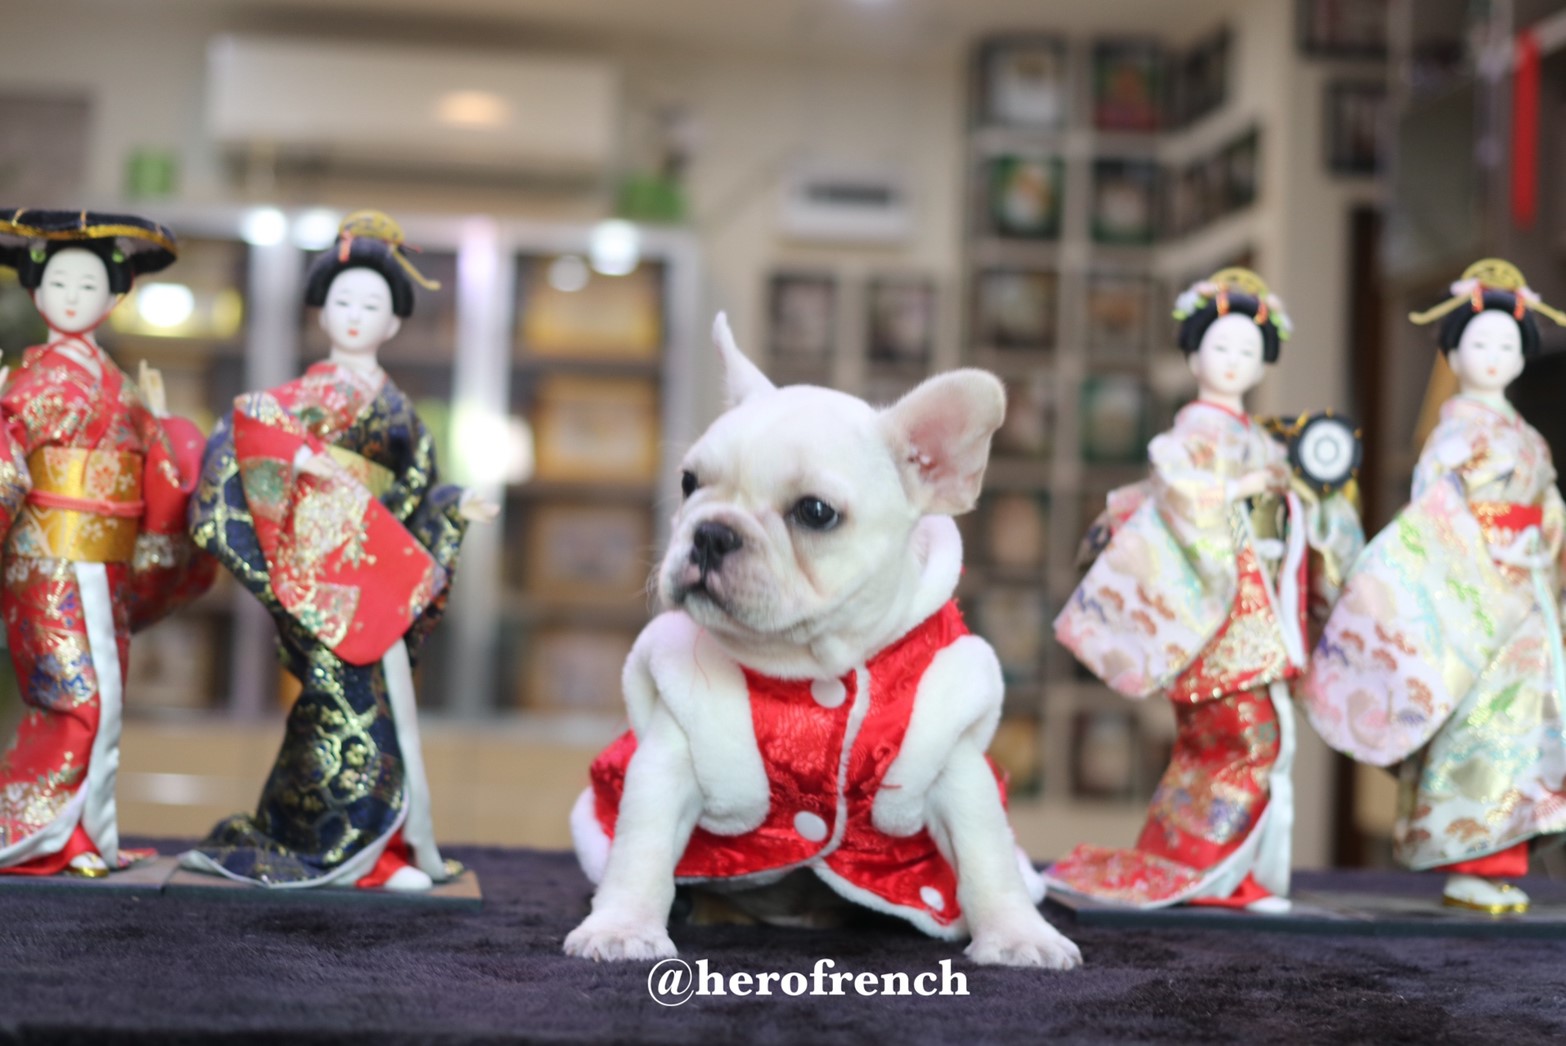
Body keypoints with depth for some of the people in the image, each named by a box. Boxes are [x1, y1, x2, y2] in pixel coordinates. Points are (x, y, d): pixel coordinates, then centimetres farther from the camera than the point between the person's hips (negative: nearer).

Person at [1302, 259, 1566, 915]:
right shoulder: (1456, 430, -4)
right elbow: (1430, 513, -13)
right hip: (1470, 591, -7)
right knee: (1476, 722, -9)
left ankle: (1498, 866, 9)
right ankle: (1466, 869, -5)